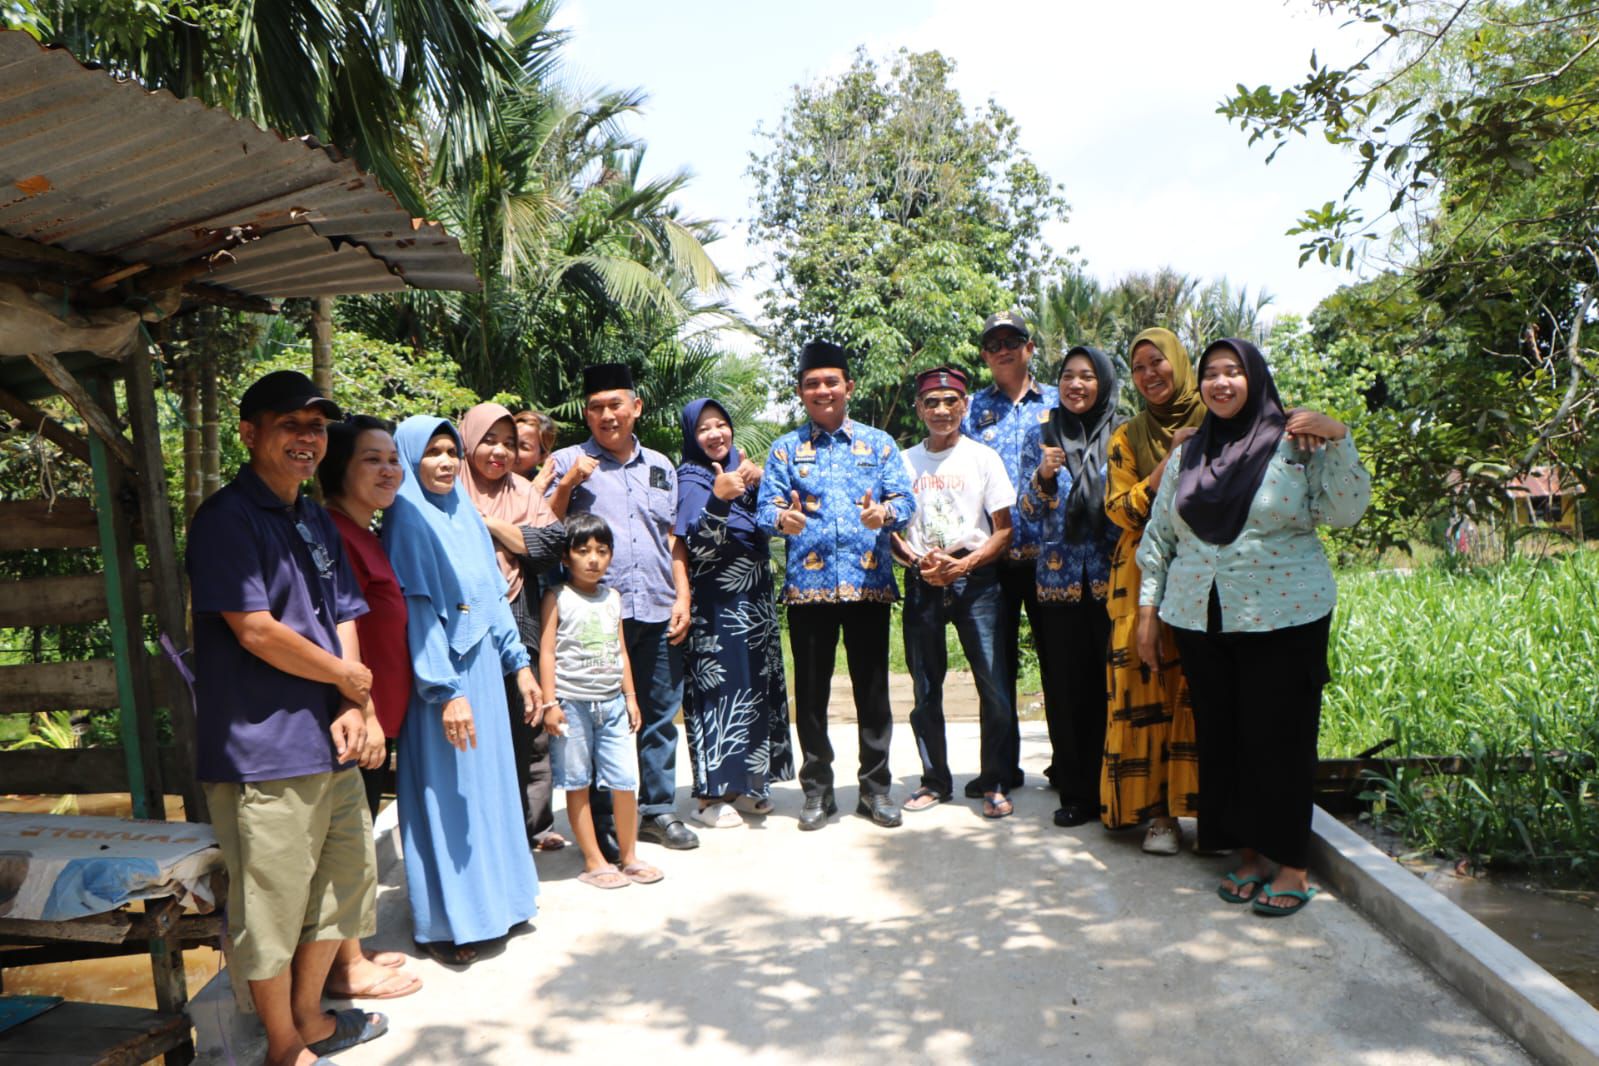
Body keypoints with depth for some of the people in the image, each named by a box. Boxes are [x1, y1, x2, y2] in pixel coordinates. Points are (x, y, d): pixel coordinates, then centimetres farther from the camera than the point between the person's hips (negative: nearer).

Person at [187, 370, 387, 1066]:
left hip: (330, 746, 9)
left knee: (344, 881, 19)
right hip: (264, 750, -8)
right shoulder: (227, 518, -11)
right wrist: (347, 675, -7)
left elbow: (345, 620, 10)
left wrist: (351, 710, -4)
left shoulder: (316, 523, 14)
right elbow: (255, 630, -19)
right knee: (272, 905, 5)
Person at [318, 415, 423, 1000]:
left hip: (376, 717, 10)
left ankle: (351, 952, 33)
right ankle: (349, 968, 16)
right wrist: (363, 714, -20)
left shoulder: (364, 535, 14)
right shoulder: (335, 535, -17)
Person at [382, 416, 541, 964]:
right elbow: (417, 611, -17)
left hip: (483, 669, 7)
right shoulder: (407, 520, -11)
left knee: (488, 784, 15)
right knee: (446, 792, 1)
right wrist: (446, 691, -21)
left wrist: (519, 664, 11)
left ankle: (489, 899, 30)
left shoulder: (467, 515, 11)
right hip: (439, 677, -7)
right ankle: (442, 921, 14)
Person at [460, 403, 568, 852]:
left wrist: (491, 525, -6)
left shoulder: (524, 492, 14)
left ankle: (534, 824, 18)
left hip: (519, 625, 3)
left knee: (529, 727, 6)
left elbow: (553, 544, -1)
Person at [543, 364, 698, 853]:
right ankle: (602, 820, 14)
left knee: (659, 714, 10)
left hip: (657, 611, 4)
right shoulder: (567, 462, 5)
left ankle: (658, 809, 23)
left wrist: (683, 596, 9)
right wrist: (567, 484, -13)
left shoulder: (660, 466, 17)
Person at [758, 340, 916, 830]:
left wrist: (884, 512, -22)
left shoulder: (879, 443, 10)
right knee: (811, 689, 7)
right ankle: (817, 789, 20)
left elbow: (905, 499, 1)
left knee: (873, 688, 6)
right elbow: (766, 507, 0)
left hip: (869, 582, 0)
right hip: (808, 584, 0)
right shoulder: (786, 448, 10)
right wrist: (782, 519, -24)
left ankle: (876, 787, 20)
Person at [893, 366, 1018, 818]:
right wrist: (918, 561, -8)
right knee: (925, 689, 8)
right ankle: (935, 780, 22)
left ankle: (996, 784, 8)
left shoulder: (983, 457, 4)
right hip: (921, 583, 2)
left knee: (994, 686, -6)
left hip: (975, 579, -2)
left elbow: (1004, 530, 1)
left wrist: (965, 563, -13)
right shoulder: (905, 461, 10)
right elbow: (891, 531, 10)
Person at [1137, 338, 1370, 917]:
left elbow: (1347, 510, -7)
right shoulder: (1187, 453, 11)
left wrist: (1338, 439, -17)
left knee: (1279, 738, -1)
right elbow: (1158, 534, 14)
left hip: (1283, 618, -4)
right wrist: (1148, 606, 11)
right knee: (1221, 738, 8)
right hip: (1200, 621, 4)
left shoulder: (1295, 443, 0)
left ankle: (1291, 865, 10)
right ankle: (1249, 854, 21)